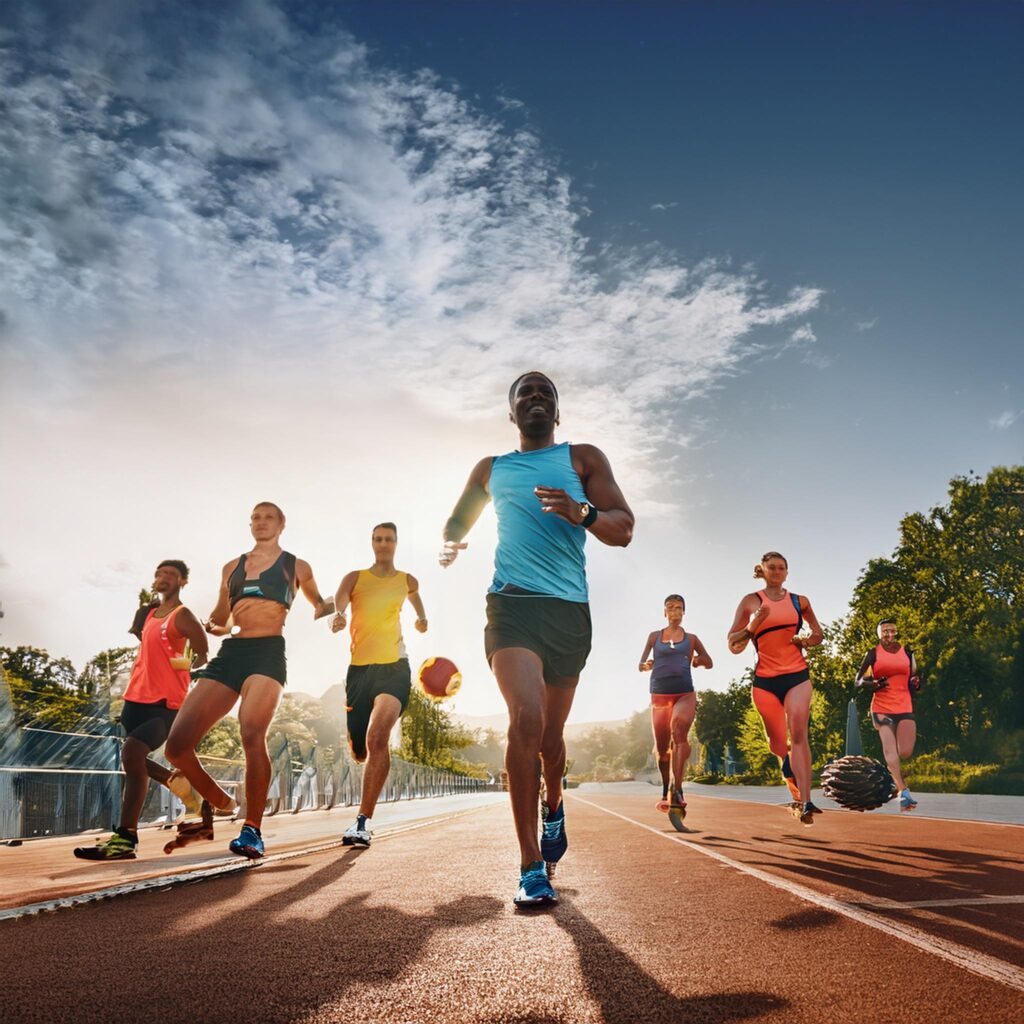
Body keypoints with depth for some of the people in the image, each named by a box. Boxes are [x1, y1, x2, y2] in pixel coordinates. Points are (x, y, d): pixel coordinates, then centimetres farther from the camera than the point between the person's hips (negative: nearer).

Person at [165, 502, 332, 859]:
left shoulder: (296, 566, 15)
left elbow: (321, 605, 27)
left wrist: (327, 611, 3)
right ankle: (220, 805, 16)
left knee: (252, 735, -27)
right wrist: (211, 625, 7)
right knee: (177, 745, -6)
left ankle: (252, 830, -17)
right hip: (230, 652, 5)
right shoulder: (232, 567, 23)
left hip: (268, 651, -4)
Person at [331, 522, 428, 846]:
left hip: (394, 667, -2)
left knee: (377, 737, -25)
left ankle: (363, 820, -23)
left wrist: (422, 618, 23)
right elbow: (338, 601, -18)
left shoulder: (407, 581, 11)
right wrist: (336, 616, -38)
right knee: (360, 753, 9)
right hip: (359, 668, 2)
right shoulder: (355, 578, 6)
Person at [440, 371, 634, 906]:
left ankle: (553, 806, 43)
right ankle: (531, 867, -11)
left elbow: (623, 530, 5)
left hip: (569, 608, 1)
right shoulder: (491, 469, 18)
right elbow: (458, 519, 29)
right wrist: (449, 542, 3)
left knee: (550, 733, 10)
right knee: (527, 718, -21)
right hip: (512, 602, -1)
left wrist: (581, 512, -18)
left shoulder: (582, 458, 12)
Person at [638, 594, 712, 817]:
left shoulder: (691, 638, 12)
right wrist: (647, 665, -11)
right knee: (661, 748, 3)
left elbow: (709, 662, 20)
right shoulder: (655, 636, 12)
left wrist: (699, 660, -1)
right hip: (659, 695, 1)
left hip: (685, 694, -1)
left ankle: (677, 791, -37)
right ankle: (666, 790, 29)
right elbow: (641, 665, 11)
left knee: (679, 730, -30)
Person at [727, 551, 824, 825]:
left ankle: (804, 803, -18)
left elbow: (818, 634, 20)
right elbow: (733, 644, -1)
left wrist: (806, 641, -2)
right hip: (765, 679, 0)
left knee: (798, 735, -15)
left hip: (797, 675, 0)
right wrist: (753, 625, -17)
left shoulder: (799, 602, 7)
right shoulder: (751, 602, 1)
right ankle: (788, 764, 42)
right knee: (777, 743, 7)